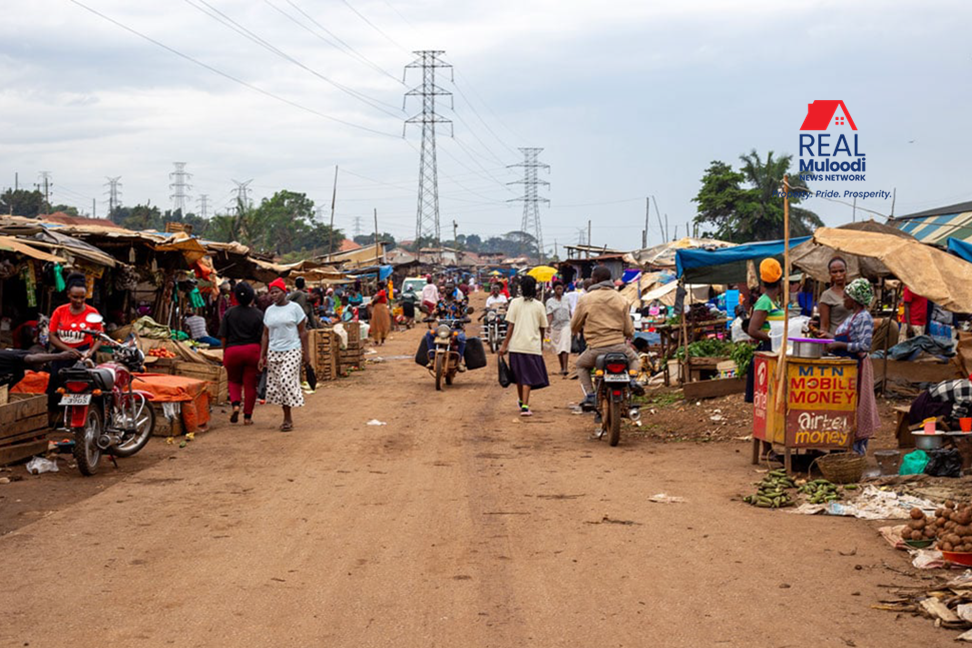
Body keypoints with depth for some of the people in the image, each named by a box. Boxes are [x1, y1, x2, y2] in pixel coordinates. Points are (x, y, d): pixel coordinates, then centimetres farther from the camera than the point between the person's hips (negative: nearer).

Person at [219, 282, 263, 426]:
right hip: (252, 350, -1)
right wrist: (262, 356, 5)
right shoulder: (258, 314, -3)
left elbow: (223, 337, 1)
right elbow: (262, 338, -4)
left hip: (232, 350, 1)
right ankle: (247, 416, 8)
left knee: (234, 380, 20)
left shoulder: (229, 313, -1)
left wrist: (225, 353, 12)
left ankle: (235, 403, -6)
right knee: (250, 384, 6)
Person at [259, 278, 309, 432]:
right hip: (273, 352, 5)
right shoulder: (269, 311, 11)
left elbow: (303, 332, 0)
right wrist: (262, 356, 8)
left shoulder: (294, 308, -2)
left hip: (292, 351, -5)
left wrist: (306, 352, -4)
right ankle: (288, 417, 13)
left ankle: (287, 418, -7)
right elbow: (265, 334, 13)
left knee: (286, 381, -15)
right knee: (275, 384, 3)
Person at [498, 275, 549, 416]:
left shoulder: (515, 303, -2)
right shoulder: (539, 305, 1)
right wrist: (541, 344, 23)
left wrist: (504, 344, -1)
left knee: (519, 375, 18)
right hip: (533, 346, -1)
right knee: (528, 377, 1)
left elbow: (510, 325, -5)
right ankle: (525, 406, -11)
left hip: (516, 345, 1)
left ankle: (521, 401, 35)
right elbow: (542, 328, 7)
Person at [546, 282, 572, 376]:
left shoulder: (566, 300, 9)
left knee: (565, 347, -14)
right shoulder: (550, 301, 2)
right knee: (558, 348, 10)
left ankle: (565, 368, -21)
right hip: (555, 326, 1)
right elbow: (549, 315, -9)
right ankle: (562, 368, 23)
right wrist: (548, 326, -25)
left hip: (566, 325, -1)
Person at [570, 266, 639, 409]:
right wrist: (629, 335, 33)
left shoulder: (585, 300, -2)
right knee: (634, 359, 33)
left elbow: (574, 326, 6)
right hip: (619, 346, 2)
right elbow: (629, 330, 9)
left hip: (596, 348, -2)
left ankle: (589, 394, 8)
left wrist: (577, 331, 31)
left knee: (580, 365, 27)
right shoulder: (621, 299, 7)